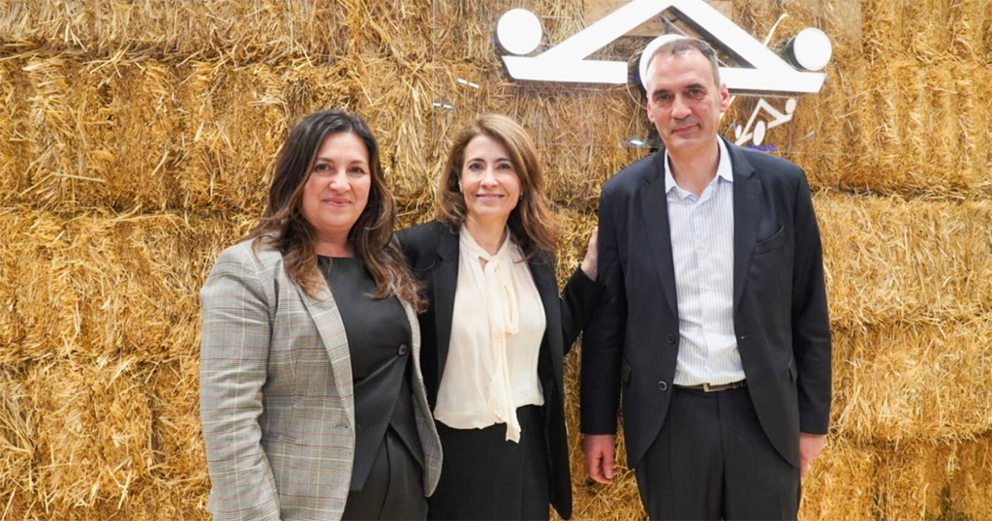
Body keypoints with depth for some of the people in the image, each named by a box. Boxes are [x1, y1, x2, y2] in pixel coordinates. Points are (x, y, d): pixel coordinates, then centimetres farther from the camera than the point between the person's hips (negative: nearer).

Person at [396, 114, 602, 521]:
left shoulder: (537, 254, 2)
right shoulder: (418, 248, -13)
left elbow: (553, 341, 11)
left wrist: (591, 265, 6)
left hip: (527, 445, 5)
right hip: (450, 448, -4)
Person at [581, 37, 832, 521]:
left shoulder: (782, 184, -4)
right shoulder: (622, 196, -3)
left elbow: (809, 313, 1)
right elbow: (605, 320, 2)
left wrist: (813, 419, 4)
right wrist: (598, 424, 4)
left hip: (763, 414, 0)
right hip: (667, 420, 0)